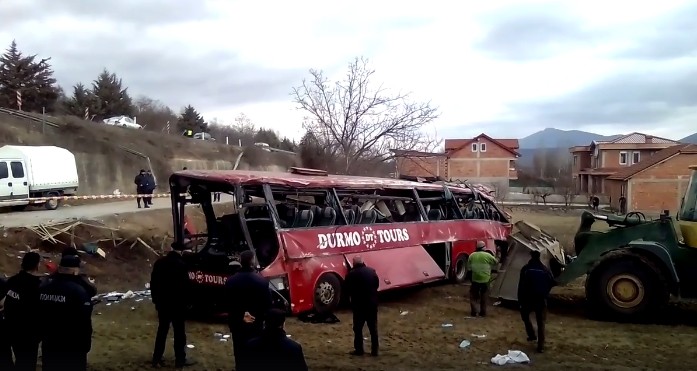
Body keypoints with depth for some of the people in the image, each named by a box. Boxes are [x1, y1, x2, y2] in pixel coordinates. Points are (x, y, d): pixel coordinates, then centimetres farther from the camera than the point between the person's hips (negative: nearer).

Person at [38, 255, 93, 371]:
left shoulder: (42, 288, 0)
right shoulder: (79, 291, -20)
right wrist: (86, 344, -8)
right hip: (73, 345, -6)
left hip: (49, 343, 6)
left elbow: (37, 316, 9)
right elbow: (85, 322, -19)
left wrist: (41, 335, 19)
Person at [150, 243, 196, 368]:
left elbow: (153, 282, 10)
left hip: (162, 303, 6)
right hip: (177, 303, -6)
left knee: (162, 330, 14)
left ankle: (157, 359, 16)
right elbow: (185, 285, -15)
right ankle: (180, 359, 9)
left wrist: (155, 299, 17)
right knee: (179, 332, 4)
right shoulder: (181, 264, -16)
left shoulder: (159, 262, 4)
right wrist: (186, 302, -4)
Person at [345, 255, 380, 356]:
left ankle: (359, 349, 11)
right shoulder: (371, 271, 1)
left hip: (358, 304, -4)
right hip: (372, 303, 4)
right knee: (373, 327, 11)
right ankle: (374, 350, 13)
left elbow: (348, 289, -6)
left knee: (358, 328, 8)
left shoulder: (351, 274, -12)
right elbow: (377, 284, 11)